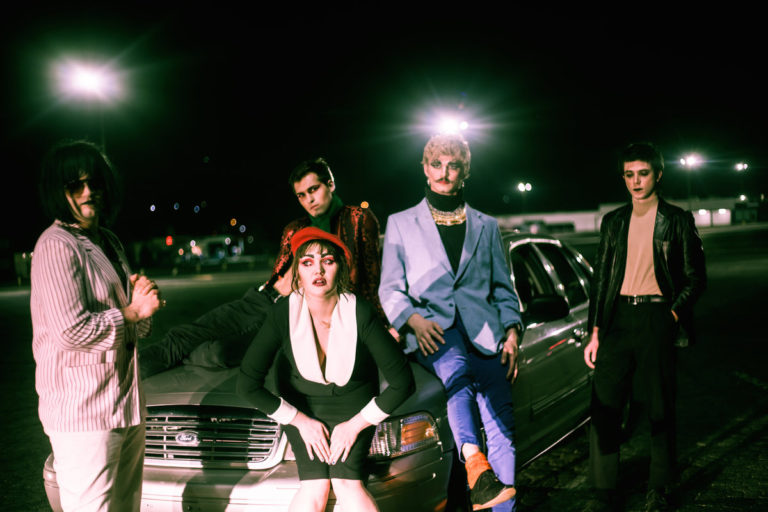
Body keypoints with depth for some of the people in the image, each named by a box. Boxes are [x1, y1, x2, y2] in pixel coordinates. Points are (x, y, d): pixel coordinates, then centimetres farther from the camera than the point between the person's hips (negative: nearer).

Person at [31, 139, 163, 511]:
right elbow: (72, 331, -22)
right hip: (82, 411, -9)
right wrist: (130, 313, -8)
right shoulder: (57, 245, -13)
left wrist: (144, 303, -3)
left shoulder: (109, 243, 16)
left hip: (126, 406, 9)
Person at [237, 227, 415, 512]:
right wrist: (301, 421, -11)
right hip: (303, 404, 1)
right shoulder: (283, 314, -20)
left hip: (354, 404, 0)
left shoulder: (360, 314, -22)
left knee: (346, 482, -23)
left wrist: (356, 424, -12)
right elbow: (247, 385, -13)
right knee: (315, 486, -21)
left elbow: (402, 382, -15)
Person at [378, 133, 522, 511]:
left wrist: (512, 331, 5)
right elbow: (390, 289, 10)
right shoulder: (400, 224, 16)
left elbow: (503, 288, 21)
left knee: (502, 427, -10)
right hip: (431, 332, -3)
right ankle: (475, 464, -50)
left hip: (483, 333, 3)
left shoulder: (486, 226, 22)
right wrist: (414, 319, -10)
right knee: (455, 366, -38)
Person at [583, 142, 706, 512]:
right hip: (618, 318, 3)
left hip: (656, 318, -3)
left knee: (660, 411, 4)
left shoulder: (676, 220, 4)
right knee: (604, 407, -4)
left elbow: (695, 277, 6)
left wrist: (674, 314, -8)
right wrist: (595, 333, 9)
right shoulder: (613, 221, 13)